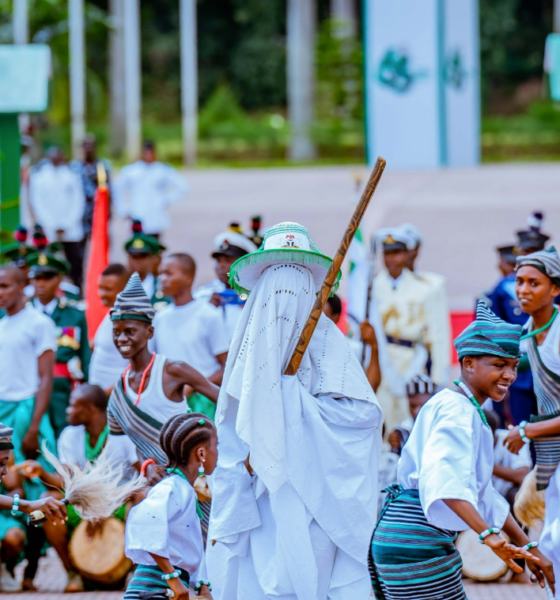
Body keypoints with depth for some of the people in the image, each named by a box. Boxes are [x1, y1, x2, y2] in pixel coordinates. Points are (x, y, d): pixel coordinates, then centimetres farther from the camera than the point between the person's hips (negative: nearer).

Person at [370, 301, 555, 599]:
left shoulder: (463, 409, 20)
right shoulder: (457, 410, -12)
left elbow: (483, 493, 27)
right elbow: (444, 478, -31)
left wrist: (528, 549, 26)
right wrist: (489, 535, -42)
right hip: (417, 544, -10)